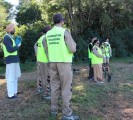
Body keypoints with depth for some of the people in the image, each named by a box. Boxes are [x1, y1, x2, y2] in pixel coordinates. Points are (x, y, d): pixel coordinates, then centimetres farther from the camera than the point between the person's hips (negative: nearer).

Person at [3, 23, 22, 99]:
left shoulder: (11, 37, 17)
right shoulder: (7, 38, -13)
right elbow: (10, 49, -23)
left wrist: (17, 43, 3)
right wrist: (18, 45, -10)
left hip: (14, 60, 10)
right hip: (10, 60, -10)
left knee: (15, 76, 16)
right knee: (11, 77, -6)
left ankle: (14, 91, 26)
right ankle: (11, 94, 0)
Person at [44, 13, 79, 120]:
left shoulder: (48, 34, 8)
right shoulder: (65, 32, -10)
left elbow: (47, 50, 14)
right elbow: (73, 49, -14)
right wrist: (74, 43, 7)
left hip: (53, 63, 6)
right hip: (64, 62, -6)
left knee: (55, 86, 13)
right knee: (66, 88, -1)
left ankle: (54, 109, 20)